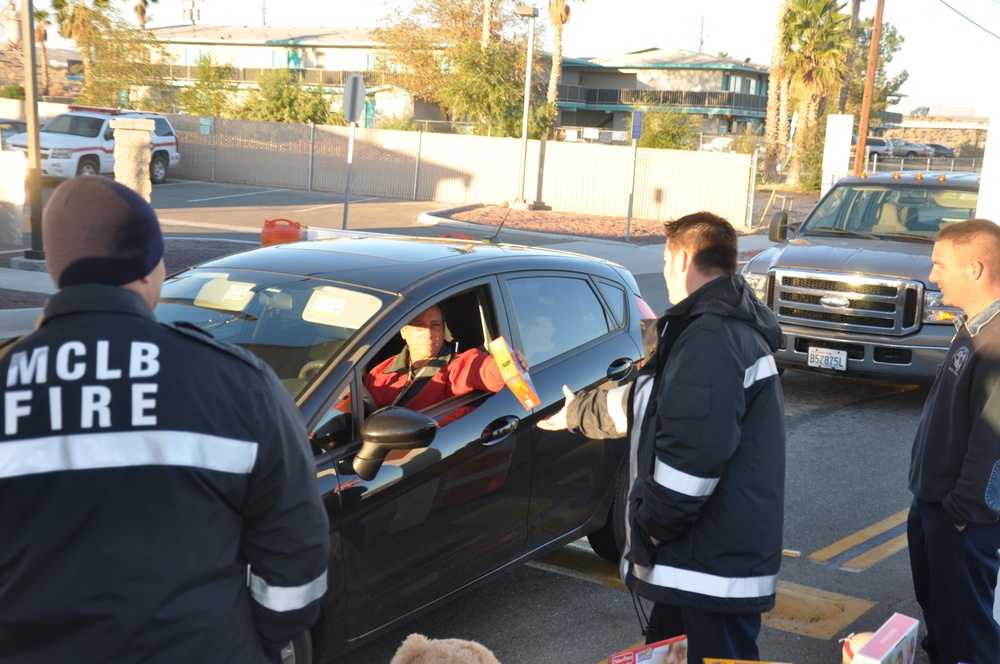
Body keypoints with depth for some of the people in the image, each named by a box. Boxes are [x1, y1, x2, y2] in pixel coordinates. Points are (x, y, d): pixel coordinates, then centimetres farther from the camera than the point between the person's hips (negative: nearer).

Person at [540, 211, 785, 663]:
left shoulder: (712, 336, -20)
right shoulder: (734, 327, 17)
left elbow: (693, 448, -29)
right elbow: (648, 400, 28)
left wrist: (650, 525, -18)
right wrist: (578, 412, 37)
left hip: (716, 564, -11)